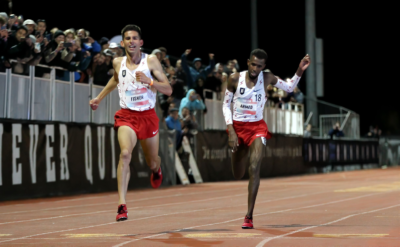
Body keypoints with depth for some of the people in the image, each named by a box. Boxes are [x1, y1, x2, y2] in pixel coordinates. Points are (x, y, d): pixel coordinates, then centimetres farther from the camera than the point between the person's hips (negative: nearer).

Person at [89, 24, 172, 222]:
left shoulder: (150, 61, -6)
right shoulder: (118, 63, 2)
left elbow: (168, 90, -9)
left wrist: (148, 81, -24)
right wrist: (99, 97, 25)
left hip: (148, 115, 0)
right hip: (127, 115, 0)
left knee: (152, 163, 15)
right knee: (125, 153, -26)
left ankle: (156, 170, 57)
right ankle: (122, 205, -29)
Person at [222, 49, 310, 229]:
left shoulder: (267, 78, -7)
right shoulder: (235, 79, -10)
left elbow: (289, 87, 10)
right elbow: (226, 105, -2)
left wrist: (300, 71, -7)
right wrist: (231, 131, -10)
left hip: (257, 127, -1)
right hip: (237, 126, 1)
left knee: (254, 169, -21)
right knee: (238, 175, 13)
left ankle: (249, 217, -20)